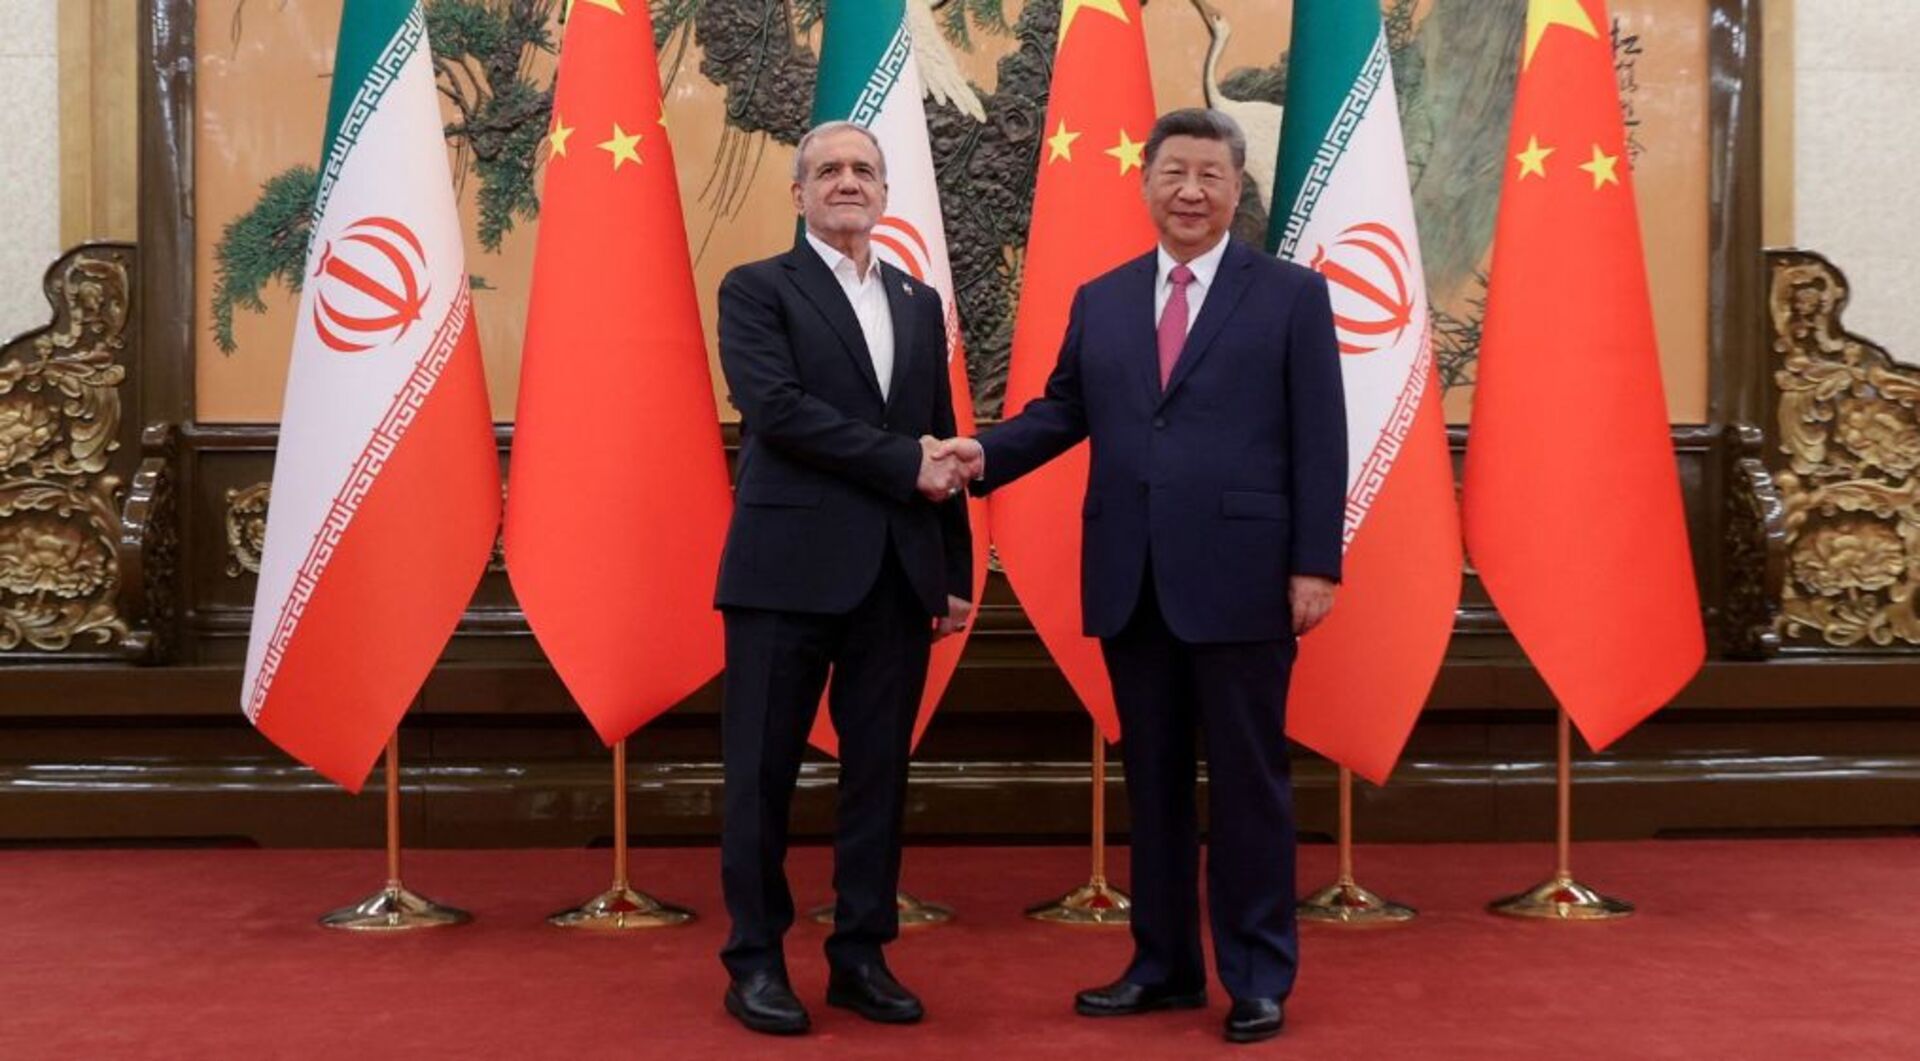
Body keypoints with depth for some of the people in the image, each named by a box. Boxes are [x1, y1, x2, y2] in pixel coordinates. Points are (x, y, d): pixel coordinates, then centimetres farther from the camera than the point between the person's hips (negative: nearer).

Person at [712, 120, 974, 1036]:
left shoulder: (919, 302, 17)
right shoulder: (757, 289, 2)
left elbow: (941, 445, 16)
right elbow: (775, 409, -14)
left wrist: (956, 571, 11)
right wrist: (902, 462, -13)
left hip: (898, 575, 5)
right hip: (789, 567, -4)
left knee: (878, 774, 8)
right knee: (764, 774, 2)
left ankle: (861, 955, 19)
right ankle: (755, 960, 13)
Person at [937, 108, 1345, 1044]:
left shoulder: (1293, 295, 1)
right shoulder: (1099, 301, 13)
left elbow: (1319, 440, -3)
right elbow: (1064, 409, 13)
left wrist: (1315, 565, -10)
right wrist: (987, 453, -6)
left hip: (1239, 578, -4)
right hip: (1132, 582, 4)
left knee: (1247, 782, 4)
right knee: (1152, 778, 12)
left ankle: (1258, 979, 17)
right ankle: (1163, 965, 25)